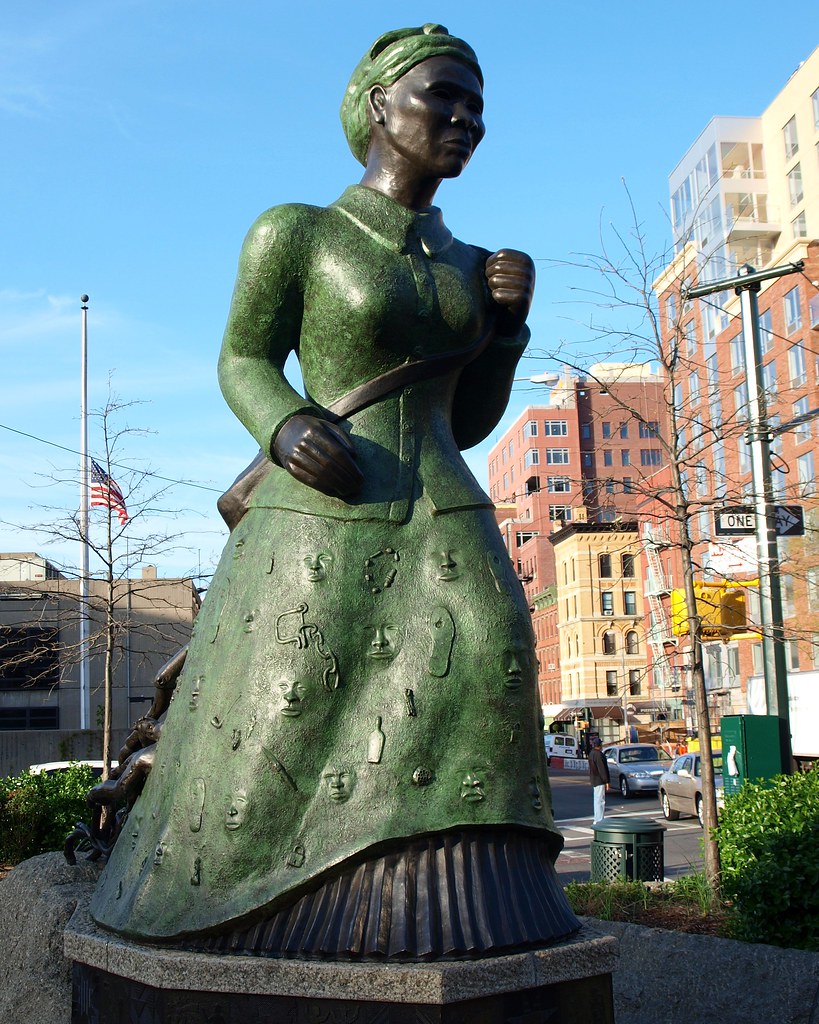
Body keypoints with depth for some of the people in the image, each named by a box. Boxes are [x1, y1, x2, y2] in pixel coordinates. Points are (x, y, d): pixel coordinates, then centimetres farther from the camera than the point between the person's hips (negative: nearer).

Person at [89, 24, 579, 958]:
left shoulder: (469, 266, 15)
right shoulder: (294, 232, 1)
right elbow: (243, 364, 8)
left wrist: (507, 323, 3)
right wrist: (286, 429, -12)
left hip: (444, 531, 4)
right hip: (318, 533, -4)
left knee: (479, 685, -14)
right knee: (276, 747, 0)